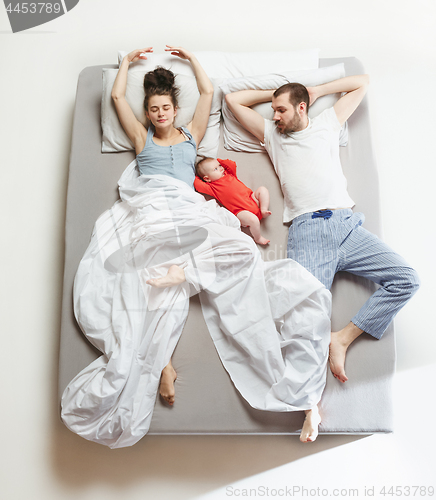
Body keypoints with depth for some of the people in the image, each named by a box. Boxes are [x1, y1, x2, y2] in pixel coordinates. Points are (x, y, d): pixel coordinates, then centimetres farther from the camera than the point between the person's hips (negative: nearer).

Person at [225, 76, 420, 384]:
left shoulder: (327, 123, 26)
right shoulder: (272, 134, 26)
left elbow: (362, 81, 35)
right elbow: (233, 99, 30)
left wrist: (316, 91, 33)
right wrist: (273, 93, 32)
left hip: (347, 224, 2)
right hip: (307, 231, -2)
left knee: (407, 279, -14)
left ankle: (343, 338, -7)